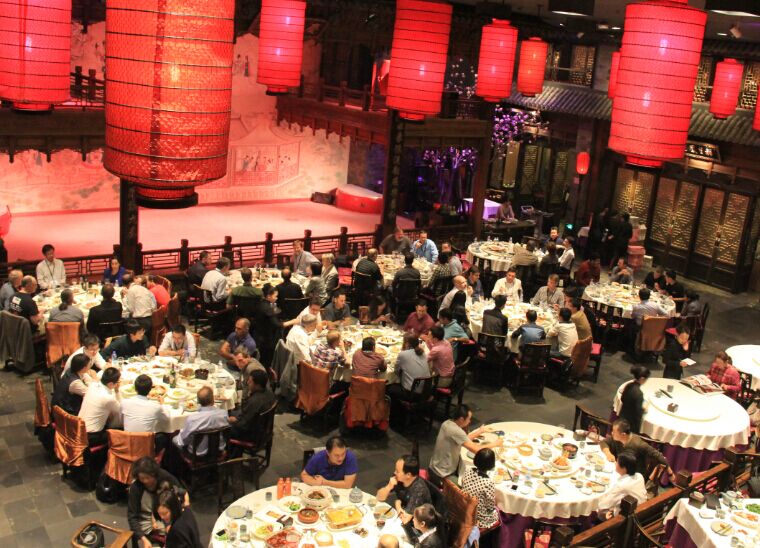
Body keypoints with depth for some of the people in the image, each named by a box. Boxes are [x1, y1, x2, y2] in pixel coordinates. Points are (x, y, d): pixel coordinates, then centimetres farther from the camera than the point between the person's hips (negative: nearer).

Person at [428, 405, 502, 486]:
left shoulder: (447, 423, -1)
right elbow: (475, 449, -25)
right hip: (443, 475, -8)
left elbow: (464, 440, 12)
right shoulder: (456, 431, -27)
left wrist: (480, 431, 8)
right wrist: (494, 444, -12)